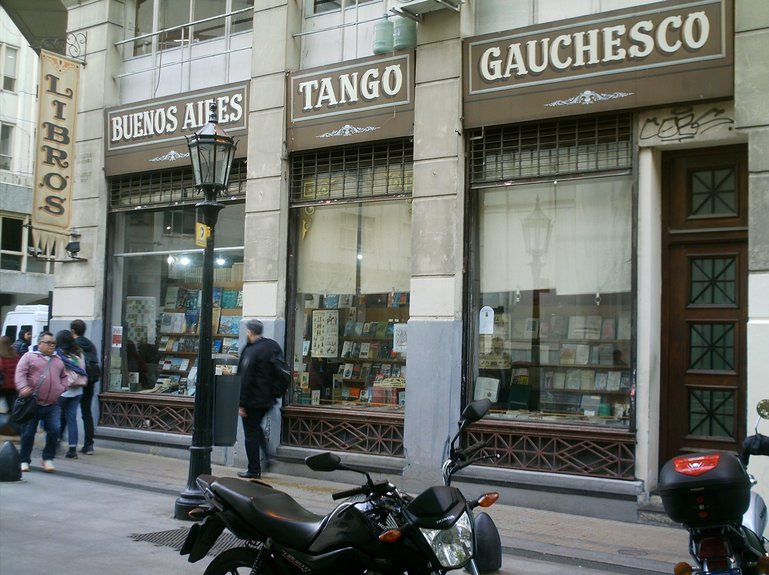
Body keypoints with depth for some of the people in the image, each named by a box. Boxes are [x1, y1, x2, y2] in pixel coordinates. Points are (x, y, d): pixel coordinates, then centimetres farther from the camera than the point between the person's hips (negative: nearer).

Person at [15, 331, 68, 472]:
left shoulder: (58, 360, 19)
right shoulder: (29, 357, 4)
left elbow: (64, 376, 26)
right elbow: (20, 373, -8)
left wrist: (62, 388, 7)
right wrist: (23, 388, -24)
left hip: (53, 405, 3)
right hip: (33, 403, -3)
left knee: (54, 430, -9)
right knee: (28, 432, 3)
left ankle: (48, 459, 6)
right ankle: (24, 460, 18)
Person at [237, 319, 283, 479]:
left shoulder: (251, 351, -19)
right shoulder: (274, 345, 6)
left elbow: (244, 380, -19)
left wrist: (241, 404, -15)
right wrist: (275, 393, 20)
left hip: (253, 400, -8)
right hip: (269, 398, 8)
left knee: (251, 433, 3)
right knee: (257, 427, 25)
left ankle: (254, 470, 9)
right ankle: (267, 457, 13)